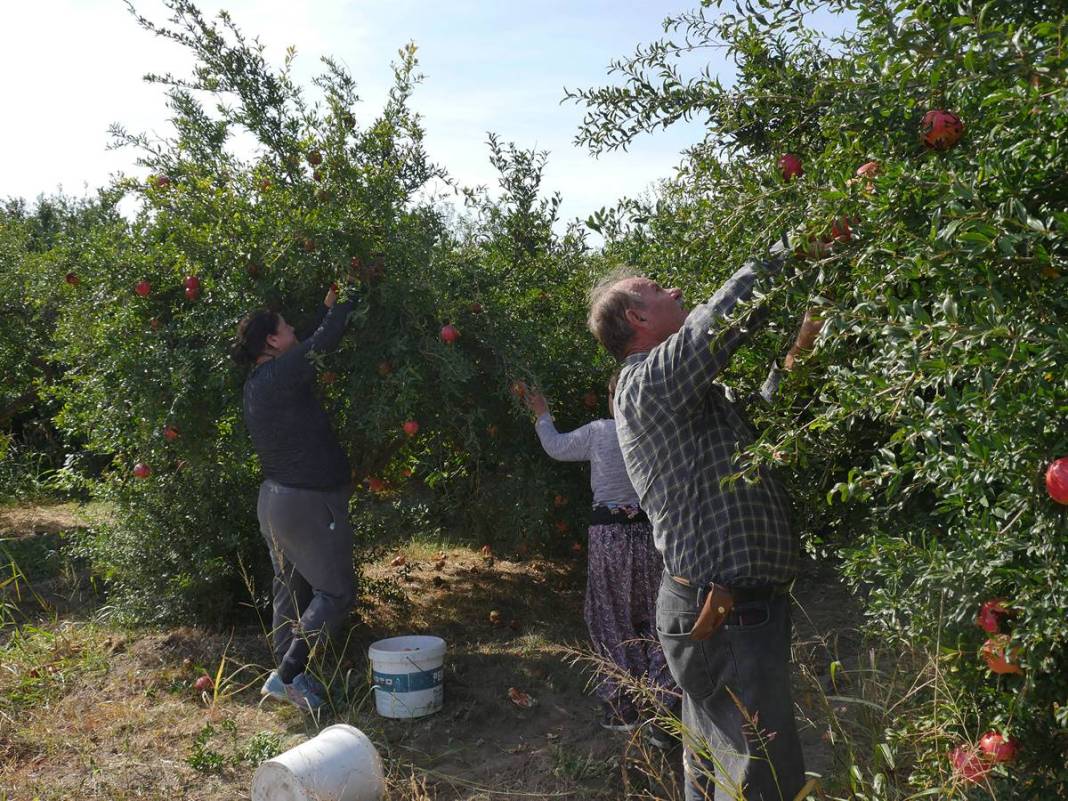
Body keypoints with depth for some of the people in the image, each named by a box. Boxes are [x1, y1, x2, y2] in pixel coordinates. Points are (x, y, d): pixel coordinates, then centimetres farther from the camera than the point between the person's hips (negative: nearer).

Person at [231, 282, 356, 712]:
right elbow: (322, 342, -14)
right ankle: (287, 675, -2)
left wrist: (327, 309, 22)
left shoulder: (258, 382, 9)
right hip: (310, 501, -10)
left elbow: (310, 350, 19)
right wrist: (343, 305, 3)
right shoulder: (280, 376, -19)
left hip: (276, 497, 10)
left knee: (291, 591, 16)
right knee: (335, 591, -1)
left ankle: (289, 675, 24)